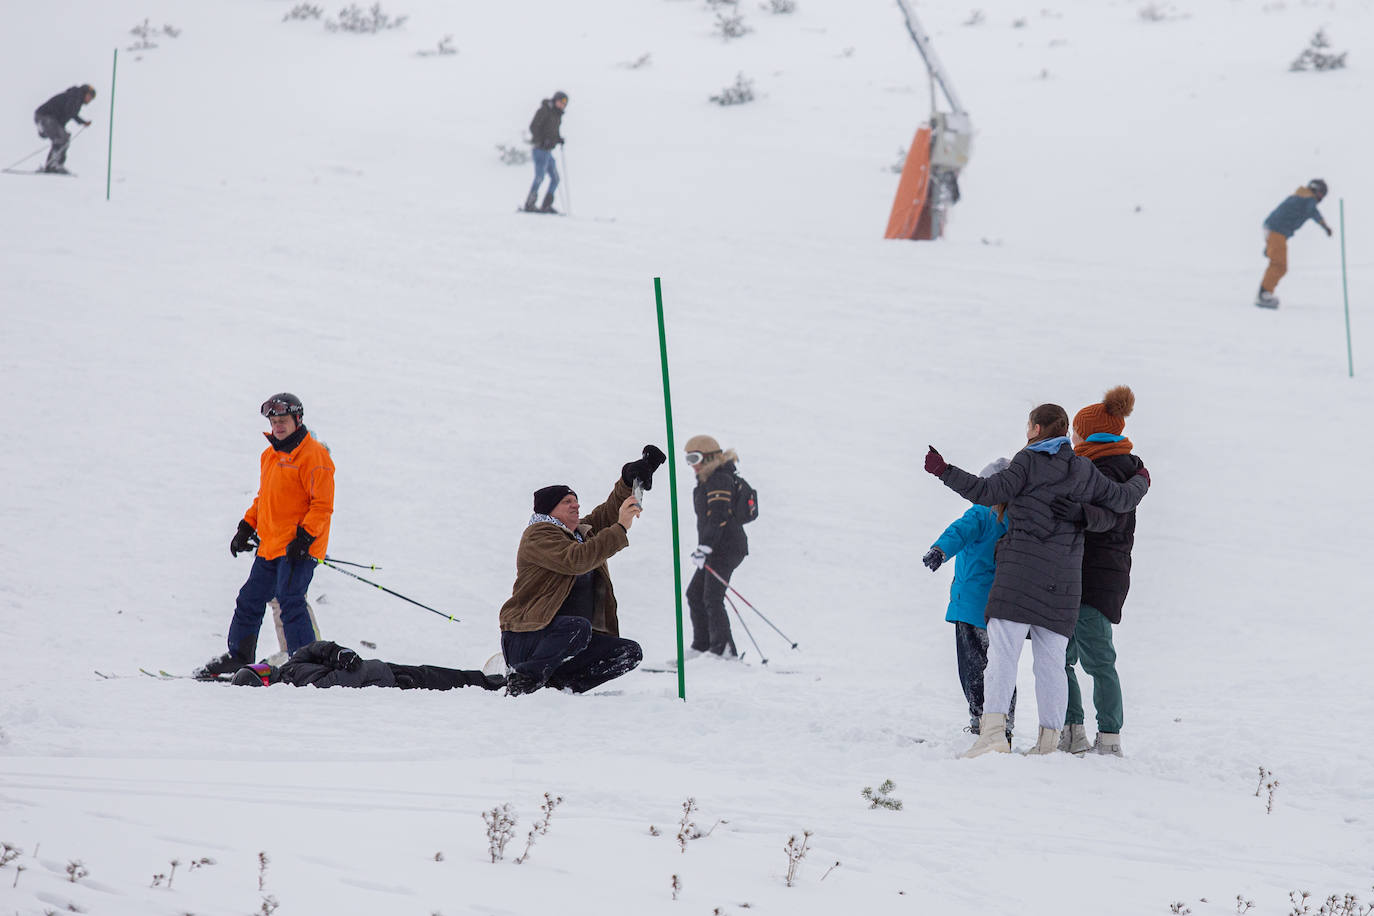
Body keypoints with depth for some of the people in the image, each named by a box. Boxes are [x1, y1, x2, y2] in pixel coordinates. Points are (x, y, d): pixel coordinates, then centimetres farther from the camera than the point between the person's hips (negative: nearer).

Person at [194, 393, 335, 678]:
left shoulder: (313, 455, -11)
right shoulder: (271, 454, 16)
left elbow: (323, 505, -15)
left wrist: (304, 536, -22)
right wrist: (246, 528, 20)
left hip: (298, 547, -9)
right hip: (270, 545, 9)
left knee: (290, 602, -16)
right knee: (250, 600, 14)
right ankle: (239, 657, 27)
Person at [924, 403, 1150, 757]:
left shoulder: (1029, 461, 0)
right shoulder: (1083, 470, 13)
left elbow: (989, 492, -7)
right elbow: (1120, 499, 19)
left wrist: (944, 471, -2)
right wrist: (1141, 482, 41)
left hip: (1021, 569, -5)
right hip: (1063, 579, 5)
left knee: (1003, 651, -11)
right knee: (1051, 660, 7)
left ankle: (993, 731, -24)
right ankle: (1049, 740, 1)